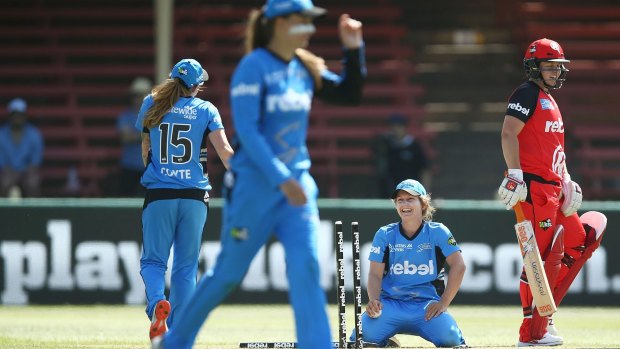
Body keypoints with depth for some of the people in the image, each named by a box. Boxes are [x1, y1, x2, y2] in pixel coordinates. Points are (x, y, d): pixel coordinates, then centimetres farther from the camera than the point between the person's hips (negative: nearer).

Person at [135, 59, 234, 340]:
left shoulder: (152, 105, 6)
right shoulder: (205, 109, 1)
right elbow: (224, 150, -9)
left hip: (158, 196, 0)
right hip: (195, 196, 0)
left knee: (153, 260, 5)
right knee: (186, 266, 8)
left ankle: (157, 302, -26)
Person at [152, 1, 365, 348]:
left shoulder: (305, 68, 8)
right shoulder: (254, 67, -13)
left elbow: (349, 94, 16)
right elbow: (247, 131, -20)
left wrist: (354, 49, 2)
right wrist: (281, 180, -28)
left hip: (297, 182, 6)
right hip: (255, 184, -6)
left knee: (306, 265, -10)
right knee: (230, 272, 5)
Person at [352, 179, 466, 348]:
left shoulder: (437, 232, 1)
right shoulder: (385, 234, 4)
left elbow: (458, 266, -4)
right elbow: (375, 274, 0)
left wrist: (443, 303, -12)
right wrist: (373, 301, -19)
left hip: (427, 304, -1)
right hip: (391, 303, 1)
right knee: (364, 335, -27)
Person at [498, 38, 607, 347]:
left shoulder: (550, 101, 23)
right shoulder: (527, 94, -7)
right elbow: (509, 133, -19)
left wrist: (566, 181, 16)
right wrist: (515, 175, -26)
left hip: (553, 189, 10)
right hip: (533, 186, -10)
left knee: (579, 243, 14)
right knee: (545, 257, -11)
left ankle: (542, 312, 17)